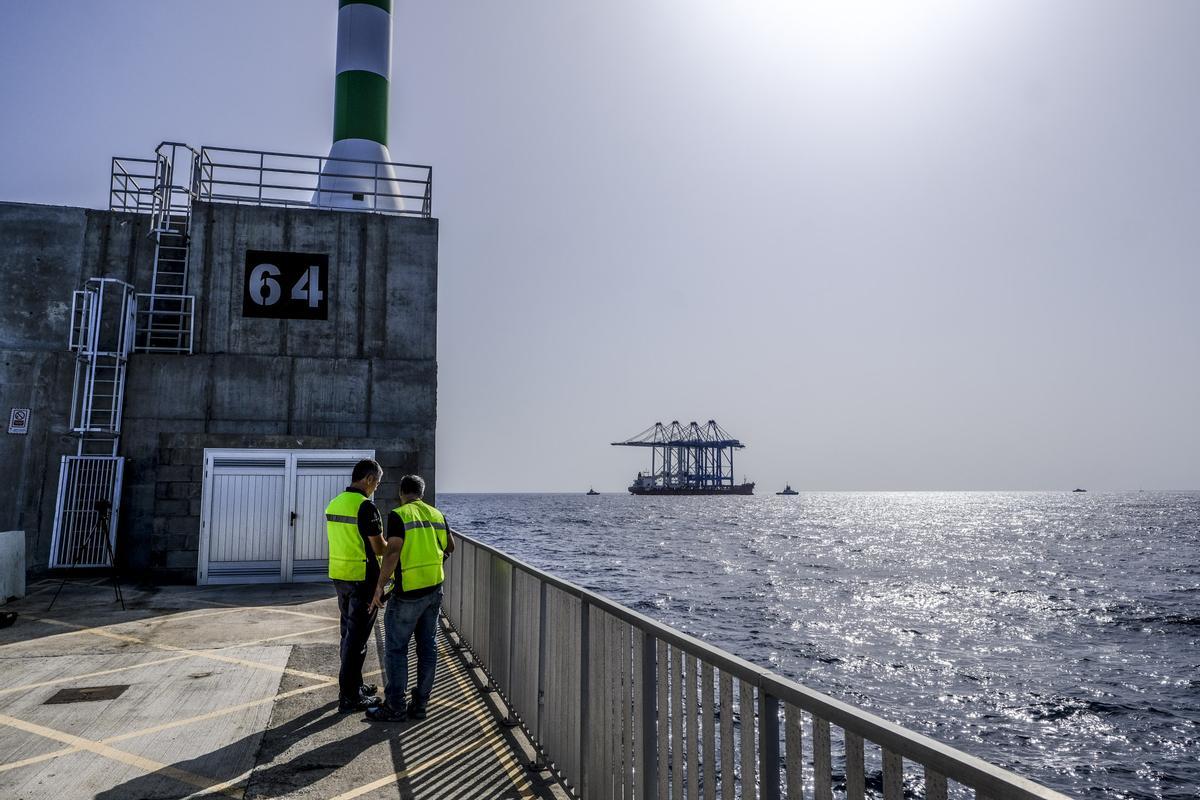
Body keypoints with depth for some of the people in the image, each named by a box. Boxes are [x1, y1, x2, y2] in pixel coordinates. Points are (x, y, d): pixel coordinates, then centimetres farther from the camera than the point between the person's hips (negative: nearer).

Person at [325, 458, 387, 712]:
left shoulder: (334, 504, 8)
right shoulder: (366, 506, -19)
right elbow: (379, 549, -17)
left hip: (339, 576, 8)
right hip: (362, 579, -8)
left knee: (349, 632, 18)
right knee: (357, 637, 0)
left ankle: (354, 685, 29)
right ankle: (349, 696, 6)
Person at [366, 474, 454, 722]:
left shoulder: (399, 515, -10)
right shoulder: (436, 515, 8)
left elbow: (392, 553, -20)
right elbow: (449, 547, 20)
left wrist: (380, 586, -16)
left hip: (408, 592, -6)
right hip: (434, 589, 6)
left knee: (396, 648, 4)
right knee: (427, 646, 12)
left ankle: (395, 707, 8)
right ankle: (420, 704, 18)